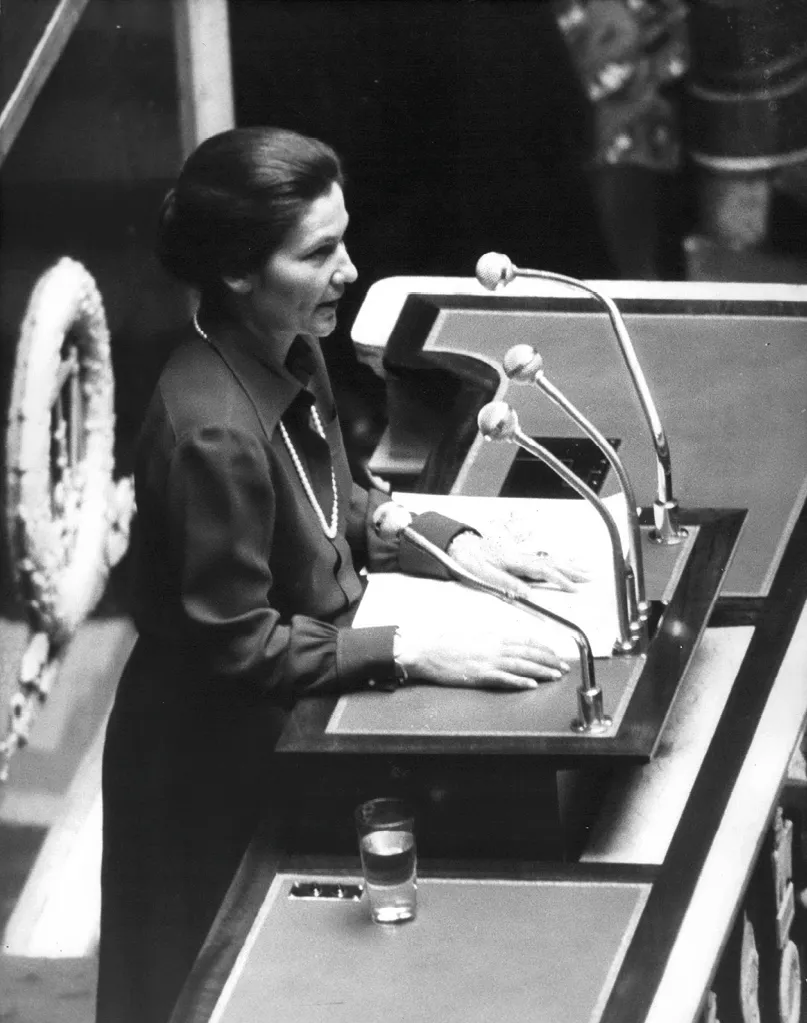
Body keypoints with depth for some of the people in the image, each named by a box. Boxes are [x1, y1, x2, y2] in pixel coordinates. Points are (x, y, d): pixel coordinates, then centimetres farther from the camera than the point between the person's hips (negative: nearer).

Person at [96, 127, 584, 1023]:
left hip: (281, 728, 8)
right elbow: (236, 647, -26)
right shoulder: (214, 431, -32)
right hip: (210, 761, -8)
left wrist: (452, 544, -2)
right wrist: (412, 653, -26)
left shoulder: (289, 356, -6)